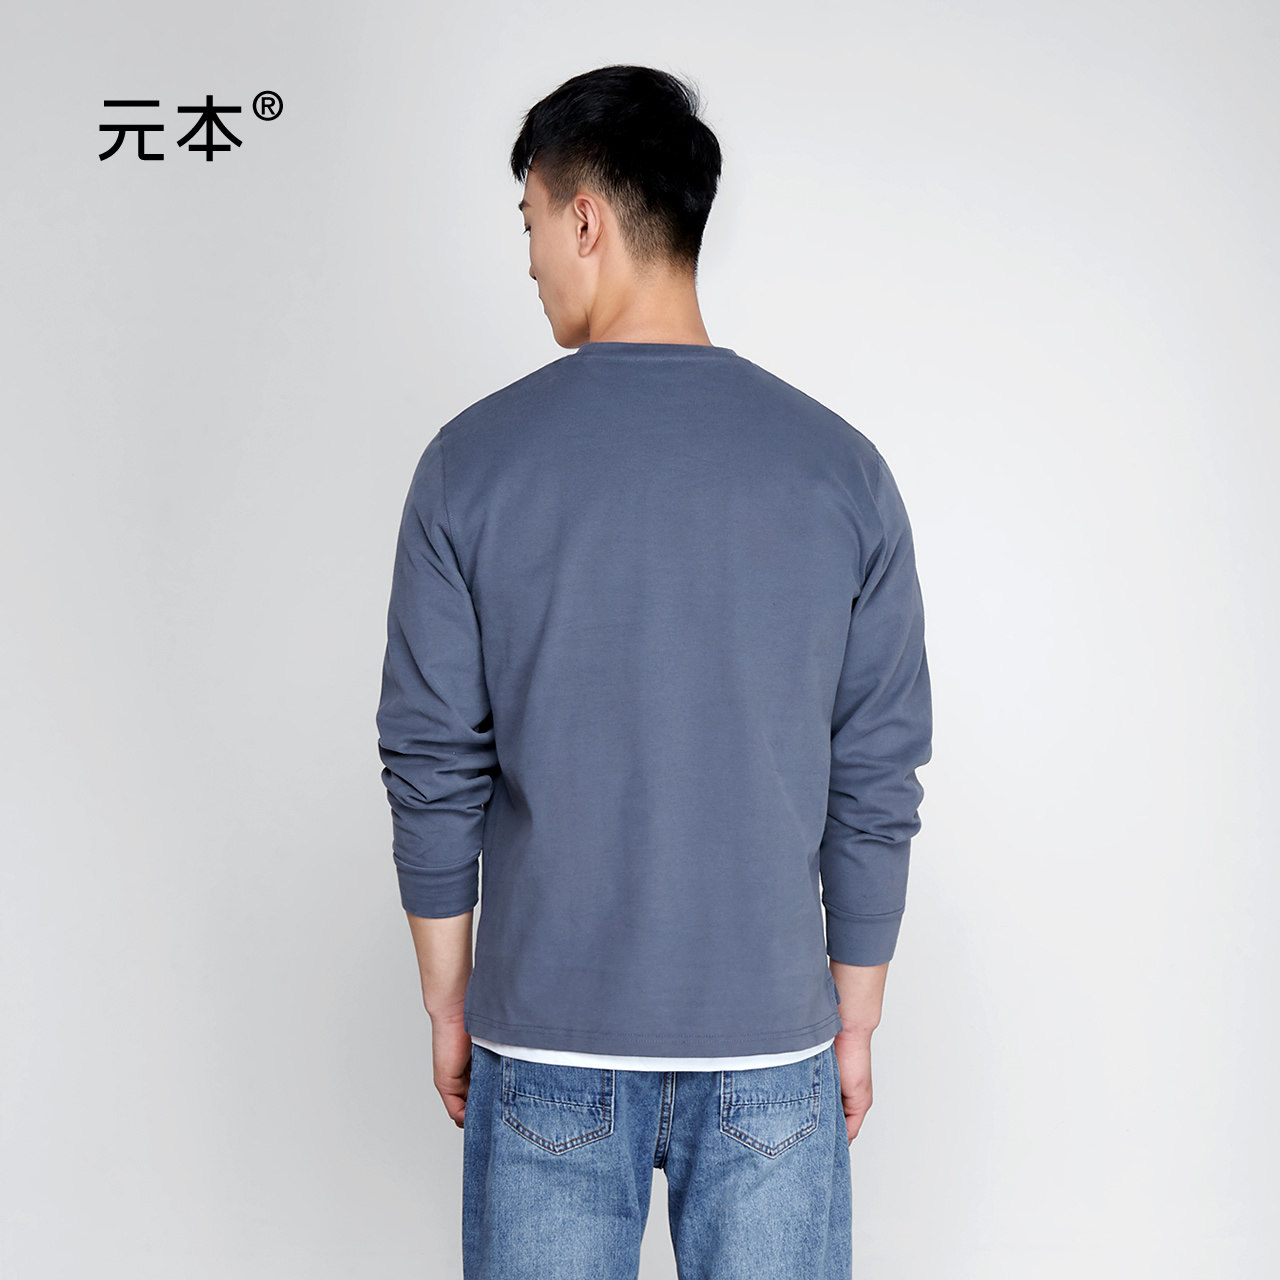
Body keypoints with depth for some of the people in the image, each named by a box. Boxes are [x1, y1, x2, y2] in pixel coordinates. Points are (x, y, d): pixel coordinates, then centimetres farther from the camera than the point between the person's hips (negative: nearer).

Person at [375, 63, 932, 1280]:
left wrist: (448, 1006, 8)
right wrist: (855, 1022, 9)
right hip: (771, 1045, 1)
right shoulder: (840, 470, -5)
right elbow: (877, 787, -2)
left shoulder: (474, 461, -8)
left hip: (545, 1047, 0)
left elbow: (434, 773, -5)